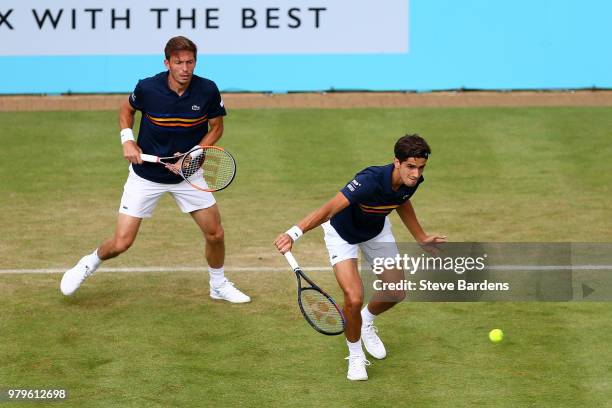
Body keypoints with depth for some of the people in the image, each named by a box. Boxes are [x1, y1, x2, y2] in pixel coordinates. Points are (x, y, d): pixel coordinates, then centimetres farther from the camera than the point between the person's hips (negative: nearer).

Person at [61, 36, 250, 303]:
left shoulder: (207, 90, -16)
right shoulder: (147, 88, -19)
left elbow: (216, 128, 1)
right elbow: (126, 109, 5)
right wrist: (127, 139, -11)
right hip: (146, 175, -2)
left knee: (215, 234, 3)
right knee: (121, 243, -6)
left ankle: (219, 285, 30)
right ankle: (90, 263, 27)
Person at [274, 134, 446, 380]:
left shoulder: (413, 180, -21)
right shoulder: (371, 180, -43)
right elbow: (329, 209, -53)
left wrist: (421, 237, 12)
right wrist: (294, 233, -66)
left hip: (376, 230, 7)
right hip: (342, 232, -6)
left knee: (397, 292, 10)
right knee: (354, 299, -20)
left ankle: (367, 322, 44)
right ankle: (355, 356, 7)